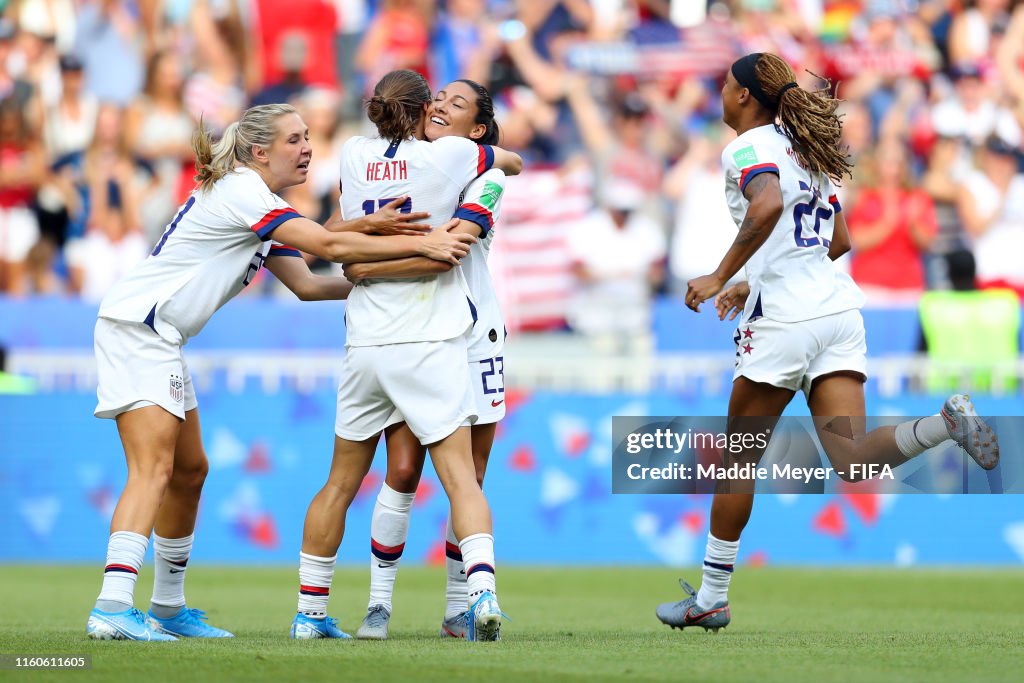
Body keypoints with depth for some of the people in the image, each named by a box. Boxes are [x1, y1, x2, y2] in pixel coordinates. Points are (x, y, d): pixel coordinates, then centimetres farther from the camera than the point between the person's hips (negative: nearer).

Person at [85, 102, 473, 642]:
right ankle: (112, 607, -30)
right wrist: (418, 245, -21)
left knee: (189, 471, 15)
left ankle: (168, 609, 24)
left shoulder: (262, 210, 16)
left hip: (160, 341, 11)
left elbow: (307, 284, 15)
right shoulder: (241, 192, -16)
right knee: (153, 469, -20)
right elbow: (328, 245, -23)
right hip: (135, 328, -11)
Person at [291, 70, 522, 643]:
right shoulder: (446, 155, -4)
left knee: (341, 482, 14)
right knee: (461, 475, -8)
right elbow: (514, 161, 15)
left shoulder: (355, 156, 6)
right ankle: (483, 589, -26)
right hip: (431, 343, -4)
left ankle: (311, 612, 19)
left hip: (366, 346, 4)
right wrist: (499, 158, 35)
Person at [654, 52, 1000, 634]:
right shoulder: (803, 147, 20)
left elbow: (768, 204, -28)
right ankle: (946, 424, -30)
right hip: (839, 308, 7)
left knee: (740, 457, 7)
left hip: (785, 322, -7)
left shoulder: (750, 146, -6)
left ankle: (711, 599, 14)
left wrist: (721, 277, -22)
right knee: (851, 459, -6)